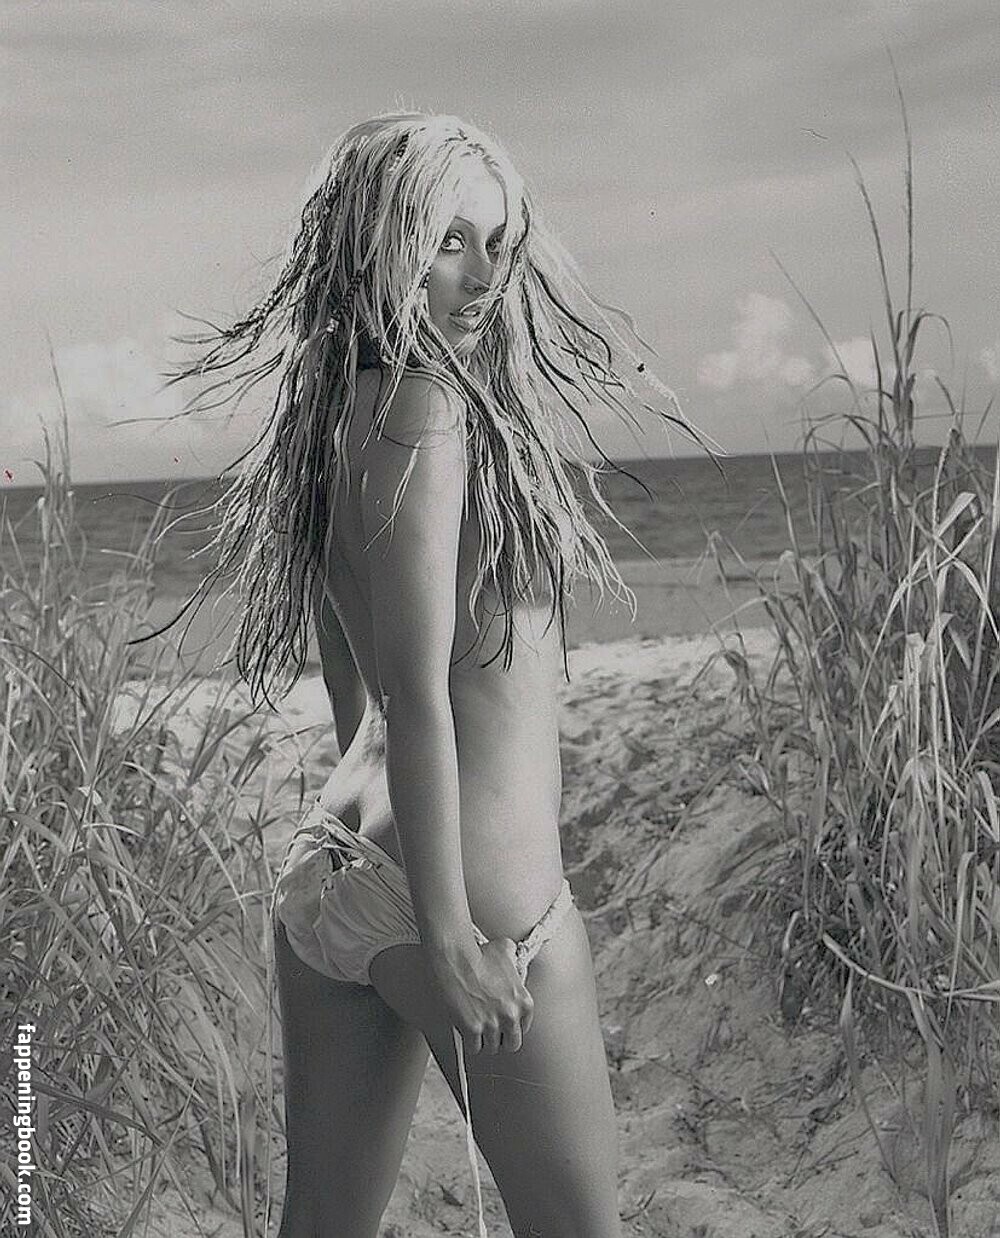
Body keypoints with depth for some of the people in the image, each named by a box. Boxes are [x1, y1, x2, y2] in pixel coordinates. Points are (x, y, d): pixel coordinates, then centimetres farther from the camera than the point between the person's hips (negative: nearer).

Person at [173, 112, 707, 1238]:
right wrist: (448, 932, -19)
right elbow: (417, 687, -21)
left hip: (328, 873, 9)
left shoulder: (334, 413, 10)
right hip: (462, 890, -9)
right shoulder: (424, 406, -16)